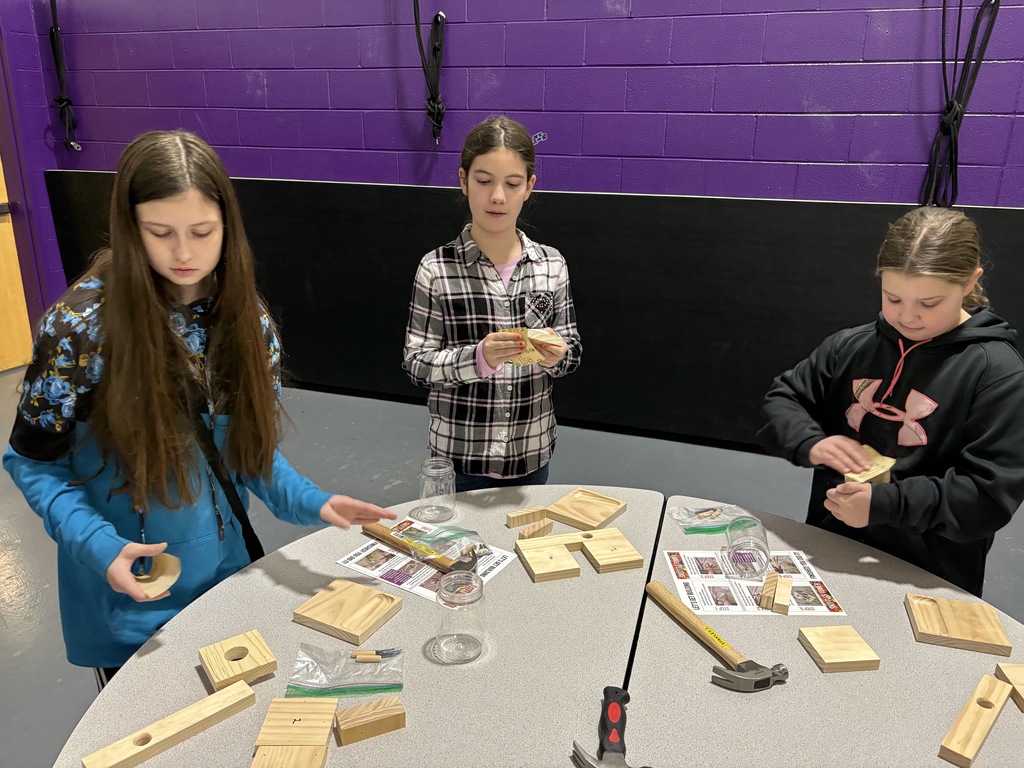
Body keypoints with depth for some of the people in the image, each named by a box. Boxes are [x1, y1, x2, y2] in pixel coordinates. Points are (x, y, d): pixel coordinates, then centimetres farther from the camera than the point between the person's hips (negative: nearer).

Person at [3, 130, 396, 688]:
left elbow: (253, 445, 0)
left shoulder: (244, 318, -8)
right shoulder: (82, 325, -20)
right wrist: (98, 546, -26)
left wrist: (310, 502, -17)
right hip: (129, 605, -3)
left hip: (228, 576, 4)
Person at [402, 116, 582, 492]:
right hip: (460, 451, -2)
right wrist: (478, 359, -26)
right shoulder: (436, 269, -10)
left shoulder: (552, 264, -2)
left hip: (531, 449, 3)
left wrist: (557, 355, -19)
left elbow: (572, 350, 4)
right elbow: (416, 361, -10)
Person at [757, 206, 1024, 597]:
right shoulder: (851, 347, 5)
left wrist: (884, 503, -22)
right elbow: (782, 399, 10)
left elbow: (990, 495, -12)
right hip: (827, 552, 1)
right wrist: (811, 443, -10)